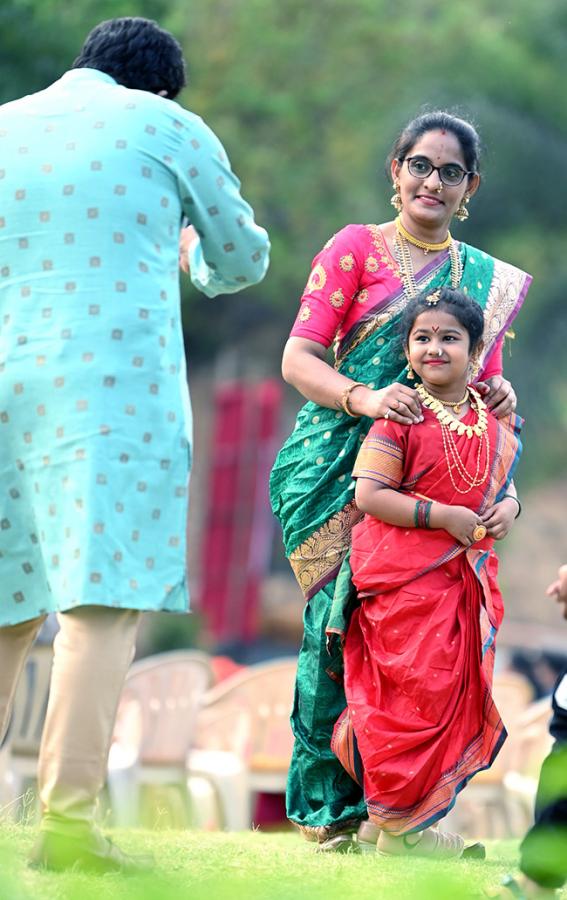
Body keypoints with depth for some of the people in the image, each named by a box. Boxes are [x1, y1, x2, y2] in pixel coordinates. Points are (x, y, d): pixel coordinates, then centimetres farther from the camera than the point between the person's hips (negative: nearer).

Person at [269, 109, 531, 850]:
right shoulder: (356, 249, 6)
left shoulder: (489, 279, 17)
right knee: (341, 617, -11)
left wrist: (500, 394, -8)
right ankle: (327, 803, -2)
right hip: (342, 467, -3)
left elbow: (486, 378, 17)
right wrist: (364, 397, -20)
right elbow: (298, 358, -2)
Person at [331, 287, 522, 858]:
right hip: (405, 582, -6)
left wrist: (508, 507, -3)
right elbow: (369, 495, -14)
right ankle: (398, 826, 5)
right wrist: (445, 516, -19)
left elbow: (501, 484, 21)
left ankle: (416, 811, 19)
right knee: (412, 697, -5)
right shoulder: (401, 417, -9)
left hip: (468, 581, 6)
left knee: (457, 697, 7)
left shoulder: (495, 420, 10)